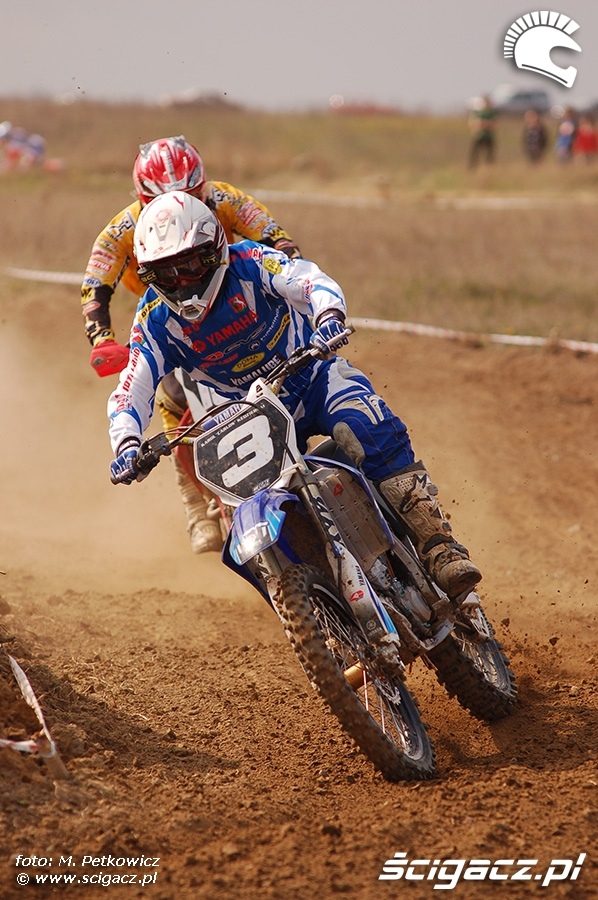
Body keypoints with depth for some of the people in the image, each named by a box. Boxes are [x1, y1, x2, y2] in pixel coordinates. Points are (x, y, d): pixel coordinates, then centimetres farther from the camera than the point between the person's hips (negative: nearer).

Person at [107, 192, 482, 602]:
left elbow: (311, 281, -31)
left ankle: (439, 549, -31)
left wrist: (329, 316, -55)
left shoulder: (247, 262, -17)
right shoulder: (156, 321, -10)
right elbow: (130, 393, -15)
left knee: (378, 439, -29)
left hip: (313, 376, -3)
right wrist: (127, 445, -37)